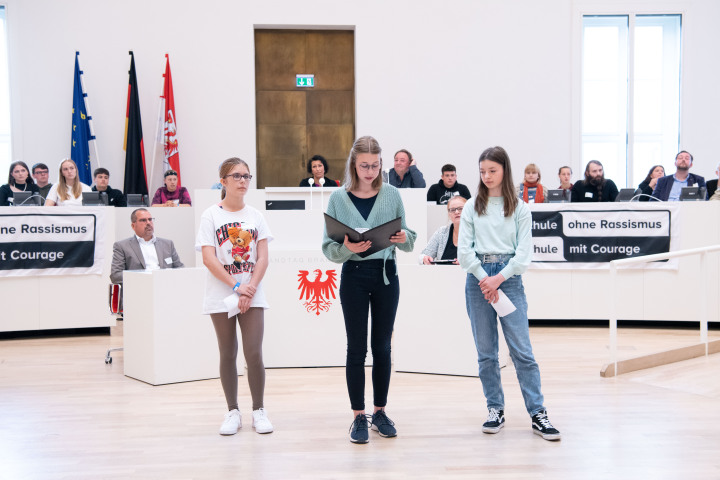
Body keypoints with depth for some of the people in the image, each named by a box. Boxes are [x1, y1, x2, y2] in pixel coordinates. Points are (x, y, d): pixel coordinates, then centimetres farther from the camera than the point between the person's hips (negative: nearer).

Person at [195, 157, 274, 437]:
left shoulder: (255, 216, 6)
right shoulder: (211, 215, -1)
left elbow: (262, 258, 2)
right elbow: (209, 259, -8)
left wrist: (250, 289, -11)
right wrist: (236, 286, -15)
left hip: (253, 295, 1)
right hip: (221, 295, -1)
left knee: (254, 353, -5)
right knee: (228, 354, 6)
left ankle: (259, 411, 9)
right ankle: (233, 411, 18)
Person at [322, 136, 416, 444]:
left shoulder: (392, 194, 2)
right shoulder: (339, 198, -2)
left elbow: (408, 243, 6)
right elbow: (328, 248, -4)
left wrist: (405, 238, -16)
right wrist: (347, 248, -24)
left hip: (386, 274, 2)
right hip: (354, 276, -1)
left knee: (382, 346, 8)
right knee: (356, 348, 1)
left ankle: (380, 412, 21)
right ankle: (358, 416, 11)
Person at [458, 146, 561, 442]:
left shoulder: (519, 209, 5)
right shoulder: (472, 208, 8)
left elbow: (524, 253, -1)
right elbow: (464, 250, 2)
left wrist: (499, 278, -11)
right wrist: (484, 279, -7)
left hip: (509, 277, -2)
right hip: (478, 278, 2)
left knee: (522, 349, -5)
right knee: (486, 351, 5)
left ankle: (537, 413, 0)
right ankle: (495, 409, 16)